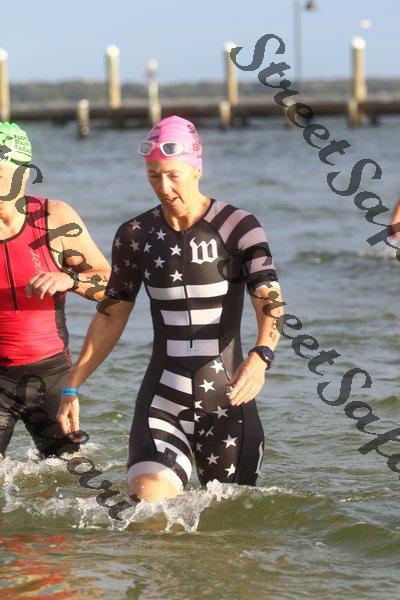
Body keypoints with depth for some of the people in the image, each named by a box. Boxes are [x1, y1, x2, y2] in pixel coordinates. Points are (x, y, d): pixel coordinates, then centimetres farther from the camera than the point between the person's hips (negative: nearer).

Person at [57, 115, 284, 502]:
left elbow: (270, 302, -17)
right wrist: (72, 388, 11)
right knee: (149, 505, -20)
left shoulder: (238, 228, -6)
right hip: (162, 395, 2)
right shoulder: (135, 236, 5)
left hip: (227, 398, -1)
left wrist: (261, 357, -37)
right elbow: (111, 316, 13)